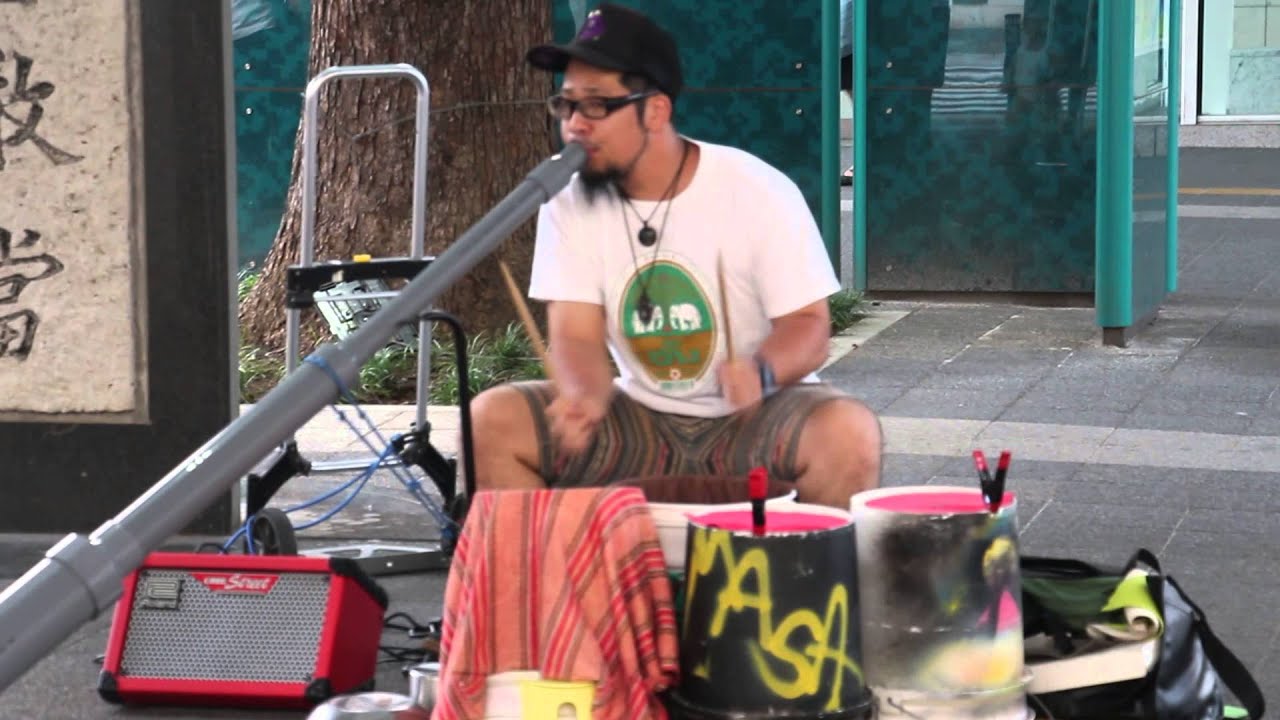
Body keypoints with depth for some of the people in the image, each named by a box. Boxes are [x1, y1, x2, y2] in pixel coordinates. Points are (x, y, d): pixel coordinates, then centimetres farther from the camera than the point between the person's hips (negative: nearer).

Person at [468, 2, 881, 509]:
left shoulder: (758, 192, -14)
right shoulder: (569, 203, -4)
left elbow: (808, 325, -12)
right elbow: (576, 334, -8)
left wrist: (761, 372, -35)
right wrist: (585, 397, -32)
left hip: (757, 415, -3)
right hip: (639, 418, 3)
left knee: (848, 432, -33)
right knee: (491, 420, -17)